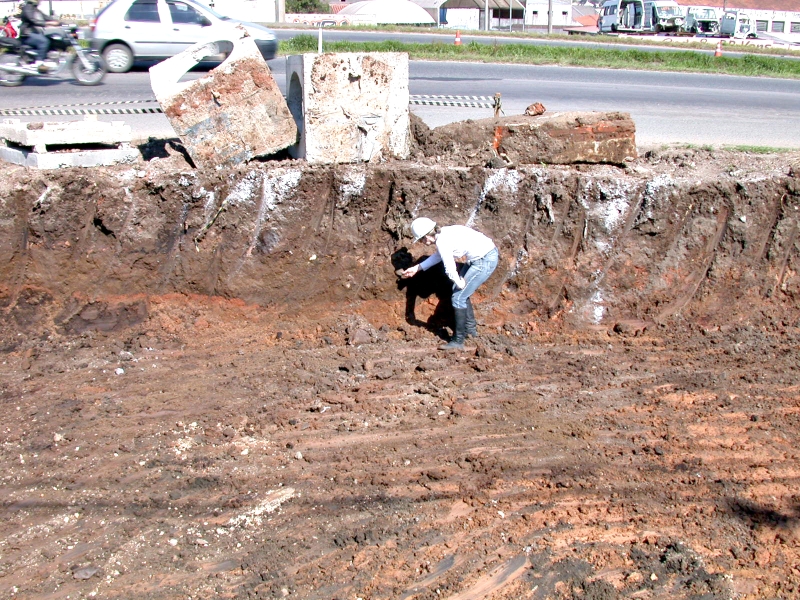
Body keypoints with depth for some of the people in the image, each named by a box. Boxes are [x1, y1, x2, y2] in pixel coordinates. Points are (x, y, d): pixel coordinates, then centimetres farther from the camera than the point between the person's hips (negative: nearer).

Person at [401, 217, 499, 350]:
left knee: (458, 297, -3)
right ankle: (470, 328, 34)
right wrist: (417, 268, 32)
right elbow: (438, 256, 27)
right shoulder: (444, 233, 9)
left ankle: (458, 341, 5)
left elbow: (450, 270, -24)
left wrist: (460, 284, -6)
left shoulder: (442, 242, -19)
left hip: (485, 261, -9)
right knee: (459, 292, 21)